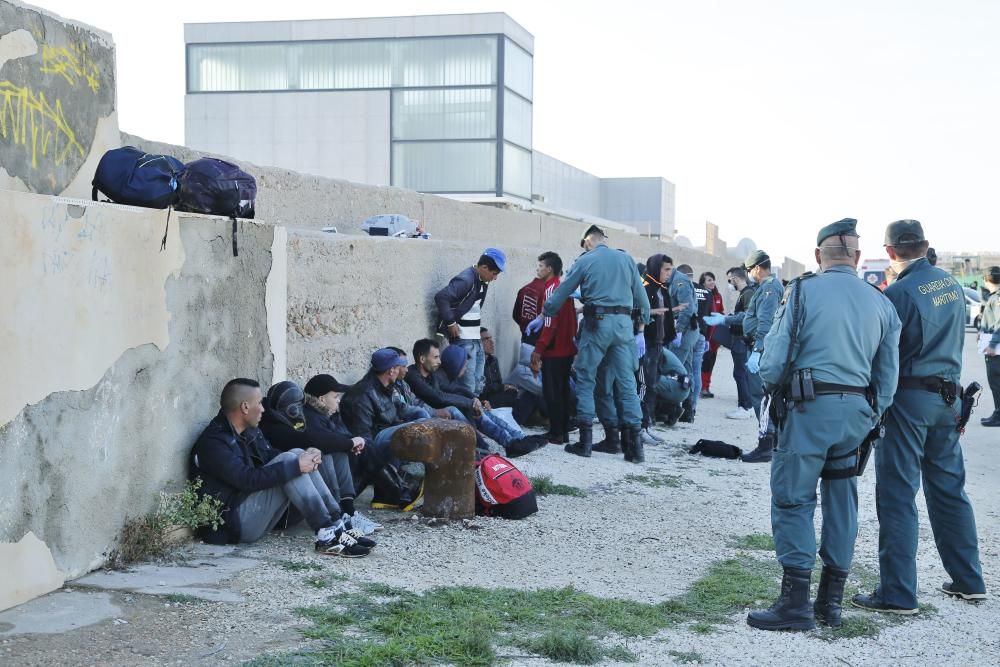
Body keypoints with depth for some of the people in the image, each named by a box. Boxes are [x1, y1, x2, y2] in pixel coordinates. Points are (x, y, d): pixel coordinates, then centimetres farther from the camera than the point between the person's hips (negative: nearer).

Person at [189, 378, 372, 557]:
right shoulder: (213, 442, -18)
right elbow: (247, 479, -27)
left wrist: (305, 457, -7)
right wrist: (296, 466, -25)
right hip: (235, 522, -9)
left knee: (297, 455, -5)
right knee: (289, 460, -21)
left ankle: (337, 526, -11)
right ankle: (327, 535, -24)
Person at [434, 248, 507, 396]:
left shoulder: (483, 281, 10)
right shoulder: (465, 280, -18)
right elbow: (441, 297, -26)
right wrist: (451, 323, -20)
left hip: (476, 338, 9)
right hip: (463, 339, -9)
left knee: (479, 384, 13)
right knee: (468, 386, -9)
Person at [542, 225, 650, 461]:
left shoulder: (585, 261, 3)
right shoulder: (626, 259, 11)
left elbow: (561, 293, 7)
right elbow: (641, 296, 10)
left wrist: (543, 316, 20)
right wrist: (641, 328, 16)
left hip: (597, 323, -3)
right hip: (624, 323, 3)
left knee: (585, 380, 8)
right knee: (627, 382, 4)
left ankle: (585, 440, 6)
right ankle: (634, 444, 0)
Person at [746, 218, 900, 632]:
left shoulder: (804, 292, -4)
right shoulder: (881, 303, 9)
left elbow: (772, 365, -8)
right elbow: (888, 379, 11)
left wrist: (776, 386, 14)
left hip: (810, 409, -5)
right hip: (857, 411, 5)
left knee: (793, 499, 1)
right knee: (841, 500, 13)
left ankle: (796, 603, -2)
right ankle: (831, 601, 20)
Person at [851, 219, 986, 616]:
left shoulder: (899, 293, -16)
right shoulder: (952, 285, 7)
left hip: (909, 398, -7)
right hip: (948, 397, 7)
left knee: (897, 496, -2)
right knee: (949, 489, 16)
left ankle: (898, 594, 0)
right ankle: (968, 581, 24)